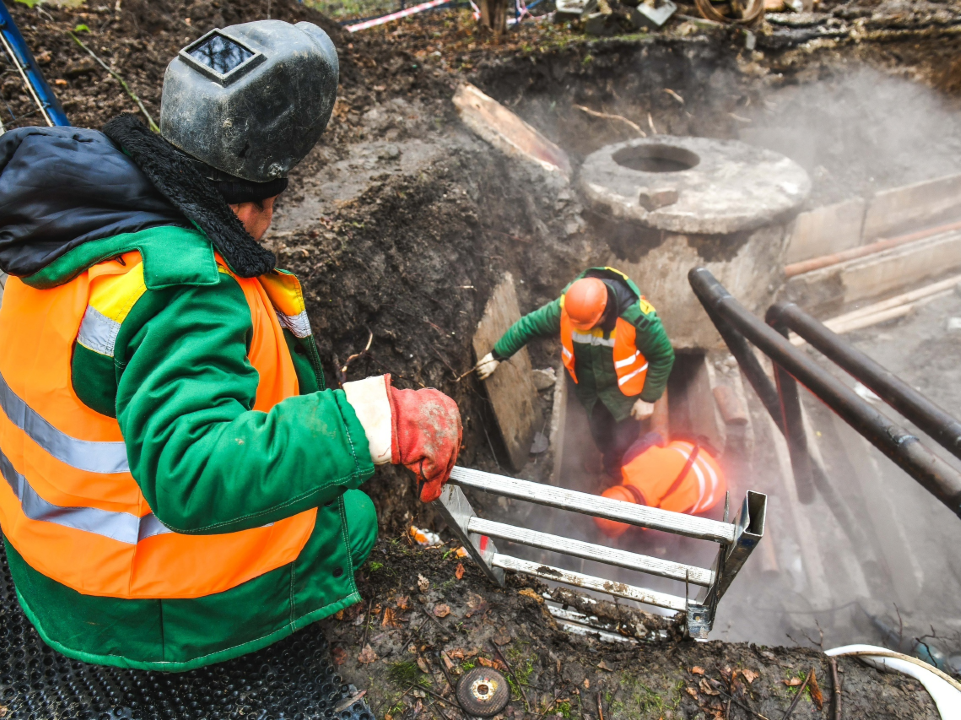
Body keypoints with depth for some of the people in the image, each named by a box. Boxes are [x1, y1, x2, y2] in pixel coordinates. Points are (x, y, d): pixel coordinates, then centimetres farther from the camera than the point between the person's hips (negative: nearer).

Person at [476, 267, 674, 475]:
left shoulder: (637, 317, -36)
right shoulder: (564, 307, -28)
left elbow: (663, 356, -20)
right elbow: (529, 324, -12)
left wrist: (648, 398, -17)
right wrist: (497, 355, -8)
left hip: (625, 390, -3)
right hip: (590, 388, 3)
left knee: (625, 442, 11)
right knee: (600, 434, 25)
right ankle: (611, 470, 60)